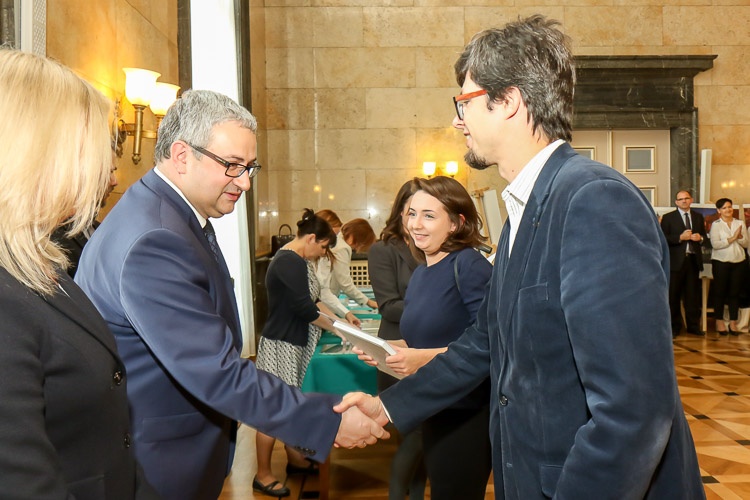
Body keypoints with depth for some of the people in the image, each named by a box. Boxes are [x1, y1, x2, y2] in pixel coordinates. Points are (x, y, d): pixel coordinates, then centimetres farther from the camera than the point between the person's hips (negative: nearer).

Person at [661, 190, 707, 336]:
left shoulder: (698, 217, 15)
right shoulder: (668, 218, 1)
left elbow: (704, 236, 19)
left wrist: (700, 238, -3)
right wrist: (680, 237, -17)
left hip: (693, 260, 3)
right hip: (676, 261, -3)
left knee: (693, 294, 6)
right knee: (673, 295, 1)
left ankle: (693, 326, 14)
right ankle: (674, 327, 9)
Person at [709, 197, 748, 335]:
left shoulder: (740, 224, 11)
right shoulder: (715, 225, -1)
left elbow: (746, 243, 6)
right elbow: (715, 244, -13)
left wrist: (739, 237, -13)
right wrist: (732, 238, -13)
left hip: (738, 263, 3)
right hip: (721, 262, -3)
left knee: (735, 292, 5)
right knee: (720, 292, 2)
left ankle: (733, 322, 12)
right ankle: (719, 322, 10)